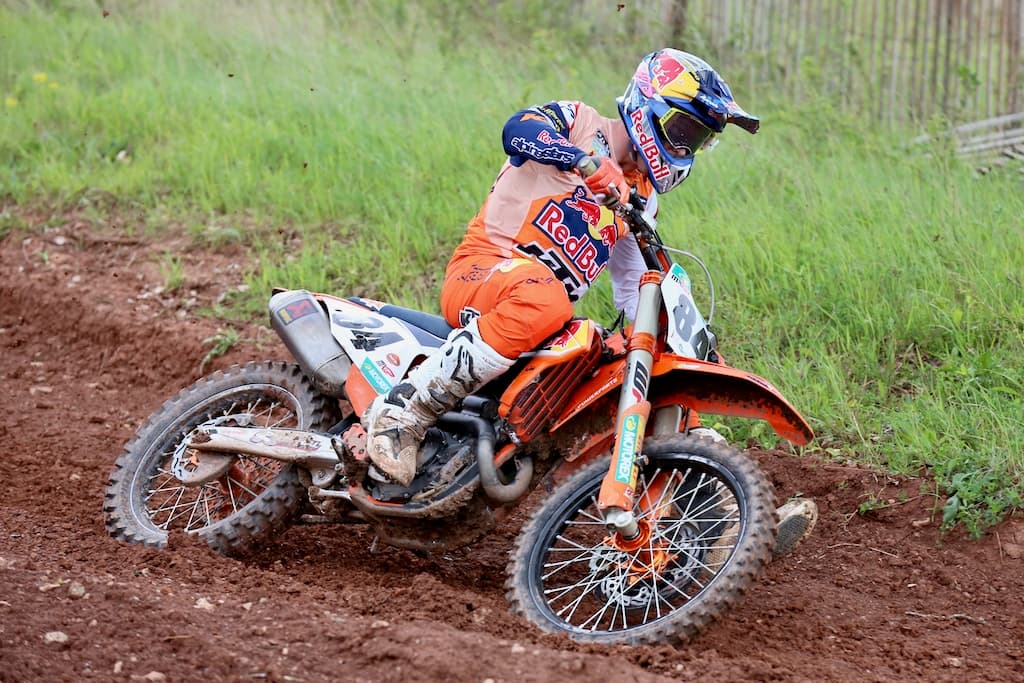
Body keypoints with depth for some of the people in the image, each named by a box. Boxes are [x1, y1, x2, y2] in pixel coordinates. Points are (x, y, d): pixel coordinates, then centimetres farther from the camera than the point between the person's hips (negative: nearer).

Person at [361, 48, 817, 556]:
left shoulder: (640, 197, 23)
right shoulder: (579, 122, 2)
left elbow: (634, 286, 28)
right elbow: (520, 130, -21)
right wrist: (590, 162, -38)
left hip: (551, 321, 8)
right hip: (481, 273, -8)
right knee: (541, 296, -42)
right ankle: (404, 409, -35)